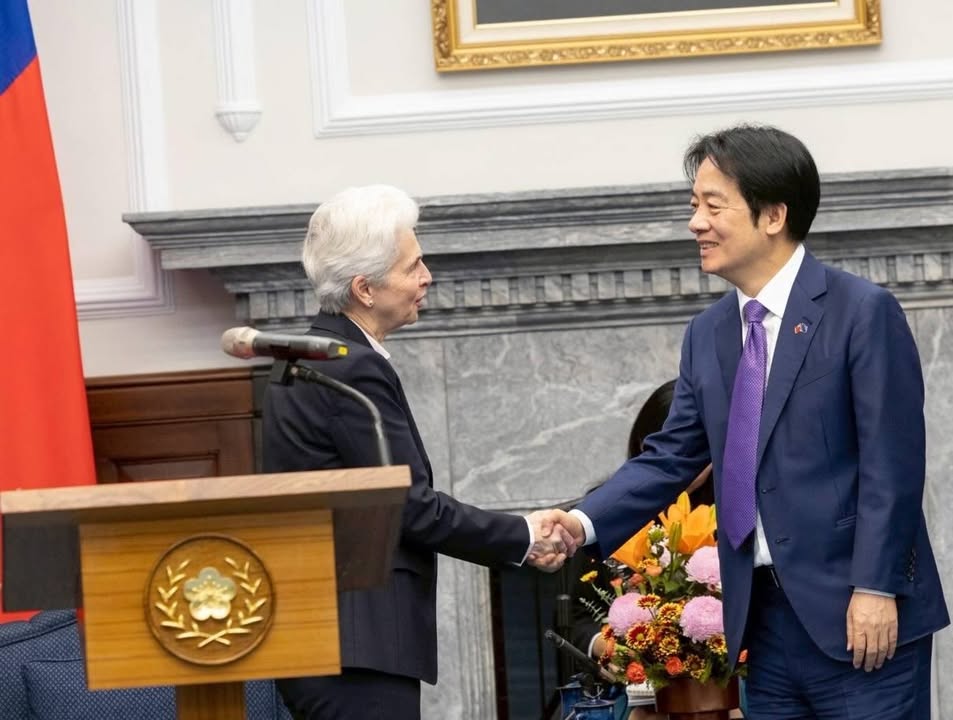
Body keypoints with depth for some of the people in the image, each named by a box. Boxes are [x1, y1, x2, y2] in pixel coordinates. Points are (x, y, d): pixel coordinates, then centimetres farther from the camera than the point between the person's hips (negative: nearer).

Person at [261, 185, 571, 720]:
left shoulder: (315, 359, 16)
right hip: (355, 645, -10)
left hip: (322, 636, 10)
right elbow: (416, 508, -15)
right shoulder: (353, 371, -15)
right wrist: (525, 538, -4)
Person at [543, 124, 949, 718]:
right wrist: (587, 522, -4)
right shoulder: (708, 334, 12)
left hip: (860, 617, -6)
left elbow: (892, 463, -11)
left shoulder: (864, 313, -8)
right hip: (766, 620, 6)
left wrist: (875, 588, -17)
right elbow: (672, 457, 11)